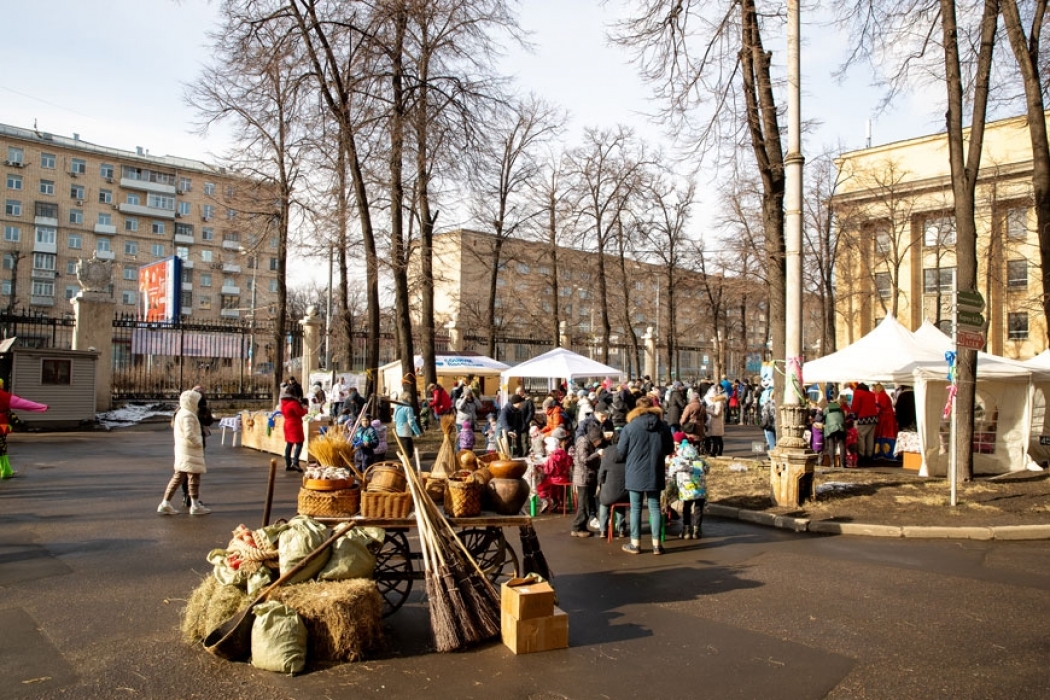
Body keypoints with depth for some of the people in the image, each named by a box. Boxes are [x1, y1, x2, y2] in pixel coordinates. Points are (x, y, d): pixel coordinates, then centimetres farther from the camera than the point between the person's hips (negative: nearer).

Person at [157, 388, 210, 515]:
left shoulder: (180, 413, 15)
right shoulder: (188, 415, -17)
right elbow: (189, 434, -28)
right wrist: (198, 443, -14)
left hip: (182, 450, 10)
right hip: (189, 451, -10)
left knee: (178, 477, 12)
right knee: (194, 476, -3)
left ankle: (165, 503, 12)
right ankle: (195, 506, 2)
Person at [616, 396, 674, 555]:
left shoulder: (630, 427, -10)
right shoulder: (663, 426, -2)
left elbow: (621, 452, -4)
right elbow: (670, 449, 10)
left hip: (635, 473, -2)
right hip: (655, 474, 2)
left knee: (636, 508, 7)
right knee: (655, 507, 10)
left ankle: (635, 544, 12)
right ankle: (656, 544, 12)